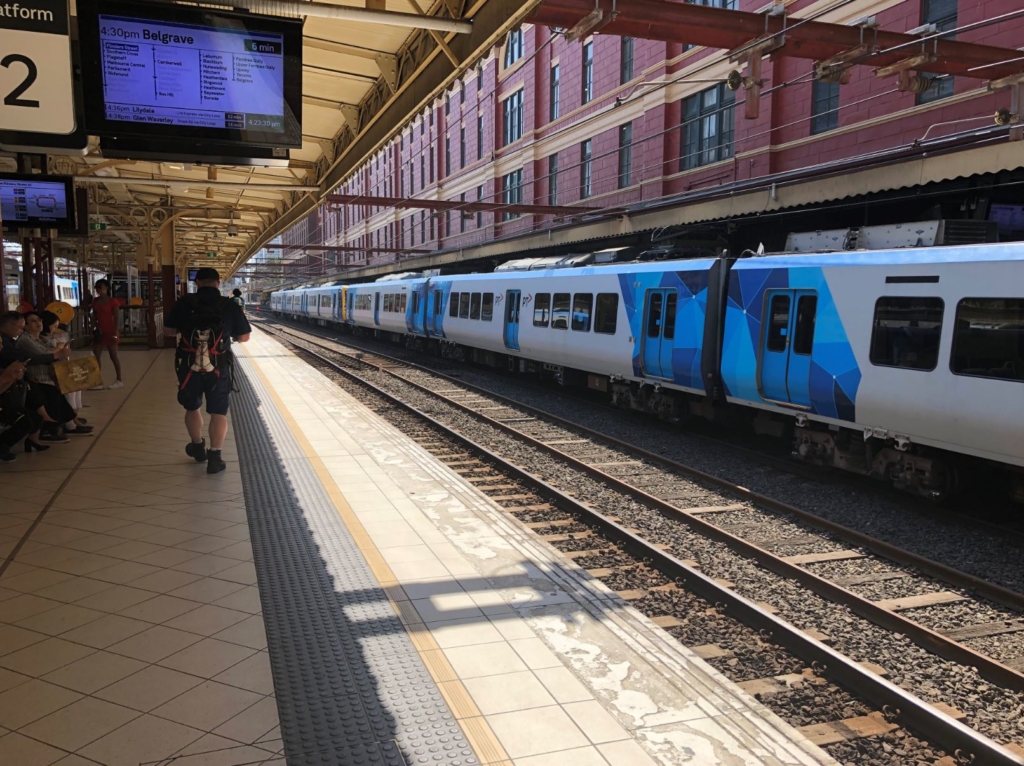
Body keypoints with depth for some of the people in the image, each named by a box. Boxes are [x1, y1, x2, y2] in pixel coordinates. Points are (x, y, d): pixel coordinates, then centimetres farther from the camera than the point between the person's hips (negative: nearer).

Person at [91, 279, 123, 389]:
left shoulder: (113, 301, -9)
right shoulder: (95, 301, 10)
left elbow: (117, 318, -12)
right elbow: (94, 317, 13)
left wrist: (115, 333, -18)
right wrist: (93, 329, 3)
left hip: (110, 331, -6)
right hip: (99, 331, 6)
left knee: (113, 356, 1)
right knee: (96, 355, 0)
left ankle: (119, 380, 11)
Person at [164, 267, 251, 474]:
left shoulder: (184, 303, -1)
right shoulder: (230, 305, -3)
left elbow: (168, 331, 4)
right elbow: (244, 337, 2)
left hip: (189, 366, 1)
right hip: (218, 368, -1)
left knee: (192, 408, 22)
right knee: (218, 412, 6)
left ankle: (198, 447, 38)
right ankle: (214, 458, 1)